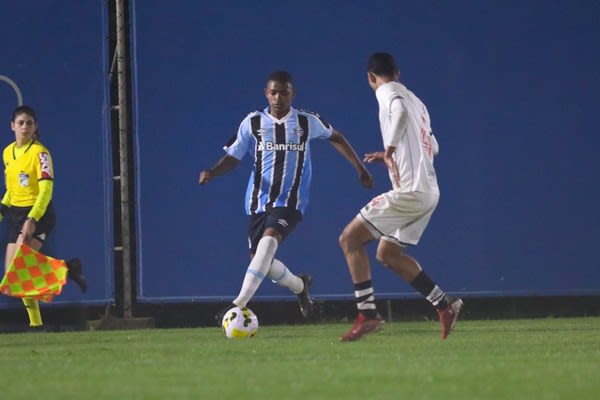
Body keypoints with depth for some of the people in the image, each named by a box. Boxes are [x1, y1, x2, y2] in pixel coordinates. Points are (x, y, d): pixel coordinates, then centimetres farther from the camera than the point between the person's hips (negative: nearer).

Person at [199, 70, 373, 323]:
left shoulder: (307, 122, 2)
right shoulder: (253, 123, 1)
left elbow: (335, 137, 20)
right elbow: (233, 156, 3)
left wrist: (360, 169, 22)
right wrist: (212, 172, -18)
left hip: (290, 201, -3)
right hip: (259, 200, 3)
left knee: (269, 240, -30)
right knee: (261, 260, 2)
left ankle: (240, 303, -36)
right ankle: (300, 286, 36)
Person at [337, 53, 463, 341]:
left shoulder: (386, 92, -4)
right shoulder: (416, 101, 21)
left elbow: (400, 112, -29)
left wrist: (390, 149, -28)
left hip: (409, 191, -9)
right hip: (429, 192, 9)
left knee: (349, 239, -4)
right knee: (387, 253, 20)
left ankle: (367, 314, -9)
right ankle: (444, 304, 16)